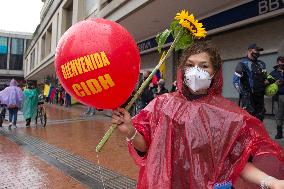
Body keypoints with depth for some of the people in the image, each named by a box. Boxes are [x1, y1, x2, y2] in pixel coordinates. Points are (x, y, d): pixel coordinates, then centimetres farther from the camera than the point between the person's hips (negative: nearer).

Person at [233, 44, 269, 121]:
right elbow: (235, 80, -12)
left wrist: (266, 81, 7)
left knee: (260, 116, 13)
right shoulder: (243, 63, -5)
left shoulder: (262, 64, 17)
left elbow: (265, 77, 30)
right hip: (248, 95, -7)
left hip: (260, 95, 7)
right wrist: (243, 93, -16)